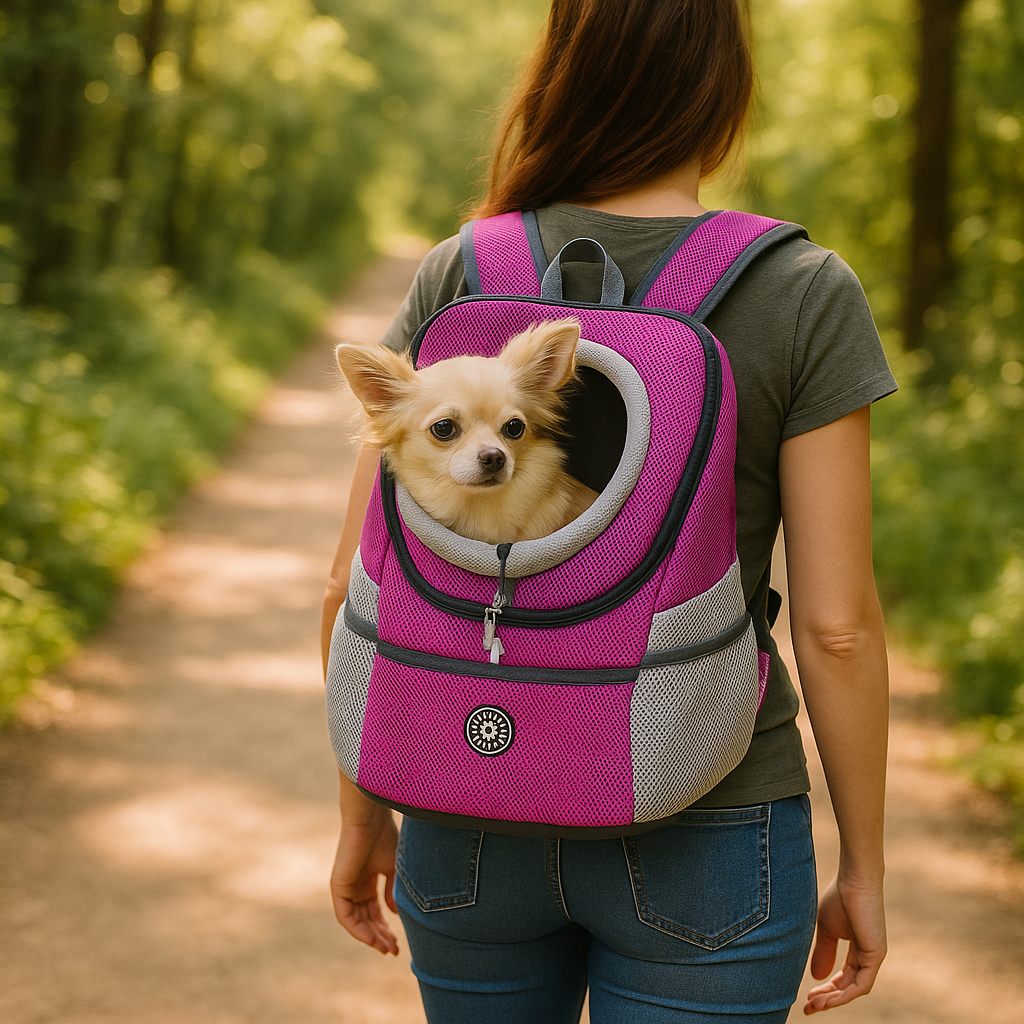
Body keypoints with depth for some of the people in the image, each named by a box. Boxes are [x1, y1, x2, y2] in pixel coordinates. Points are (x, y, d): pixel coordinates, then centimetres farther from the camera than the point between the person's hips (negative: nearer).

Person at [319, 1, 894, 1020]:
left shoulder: (456, 278, -5)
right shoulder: (806, 297, -12)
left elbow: (356, 582, -5)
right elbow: (836, 623, -12)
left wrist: (362, 815, 9)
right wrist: (863, 870, 1)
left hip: (477, 820, 3)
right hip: (701, 844, -2)